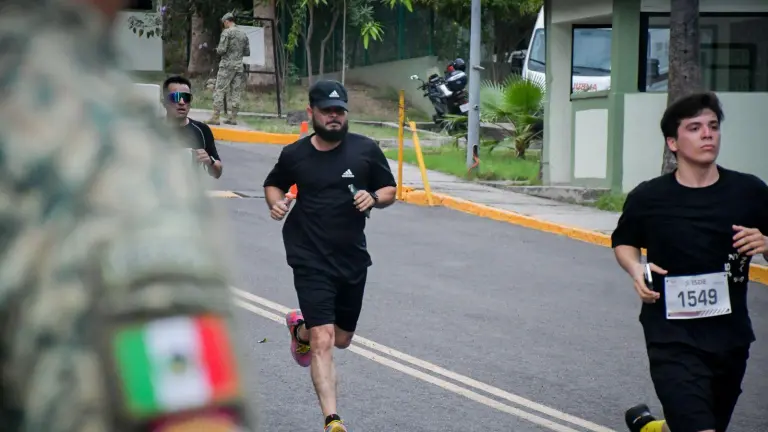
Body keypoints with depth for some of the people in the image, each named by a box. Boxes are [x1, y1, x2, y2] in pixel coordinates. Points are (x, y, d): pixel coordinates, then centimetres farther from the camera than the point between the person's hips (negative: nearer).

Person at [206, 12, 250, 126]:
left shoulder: (227, 32, -9)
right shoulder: (243, 34, 10)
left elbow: (221, 50, -14)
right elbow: (247, 52, 13)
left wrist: (217, 50, 7)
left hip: (227, 65, -6)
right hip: (239, 66, 6)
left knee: (219, 91, -4)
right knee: (236, 92, 8)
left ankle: (216, 117, -10)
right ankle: (233, 117, 7)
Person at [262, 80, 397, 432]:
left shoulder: (366, 149, -2)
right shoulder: (294, 154, -1)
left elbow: (390, 190, 8)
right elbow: (273, 184, 17)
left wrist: (374, 198, -15)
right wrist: (276, 202, -5)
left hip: (353, 259, 3)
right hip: (311, 261, -3)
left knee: (341, 339, 19)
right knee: (323, 343, -15)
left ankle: (300, 326, 52)